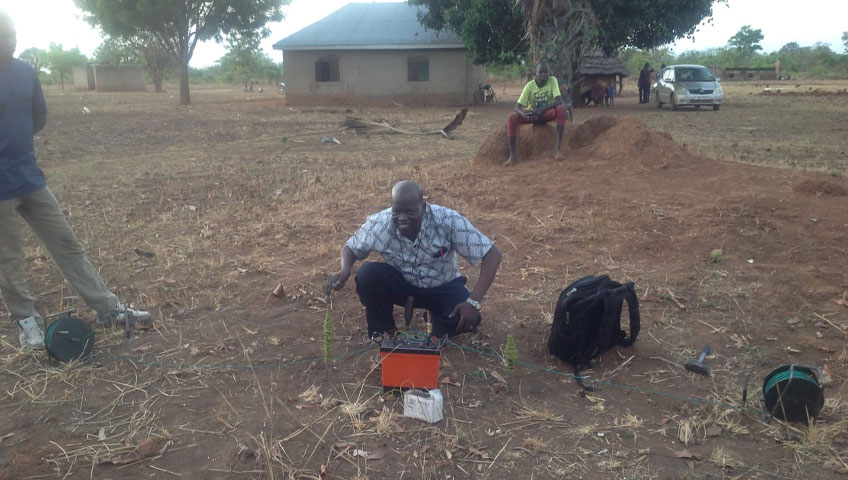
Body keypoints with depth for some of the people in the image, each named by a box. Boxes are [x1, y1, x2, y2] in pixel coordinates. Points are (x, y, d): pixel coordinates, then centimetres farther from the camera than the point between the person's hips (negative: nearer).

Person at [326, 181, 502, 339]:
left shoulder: (448, 221, -31)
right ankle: (383, 332, -2)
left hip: (443, 287, -1)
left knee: (468, 319, -28)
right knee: (367, 274, -28)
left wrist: (474, 301, -39)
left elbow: (493, 254, -28)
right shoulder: (379, 223, -24)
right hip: (400, 283, 1)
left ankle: (439, 334, 9)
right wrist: (344, 271, -29)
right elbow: (350, 247, -4)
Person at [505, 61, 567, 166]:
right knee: (511, 118, -27)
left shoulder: (552, 81, -13)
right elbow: (518, 106, -18)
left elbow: (559, 101, -24)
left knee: (561, 108, -34)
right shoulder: (530, 85, -12)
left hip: (547, 113, -1)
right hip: (532, 114, 1)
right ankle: (512, 155, -23)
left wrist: (542, 109, -36)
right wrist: (523, 113, -42)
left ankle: (558, 149, -34)